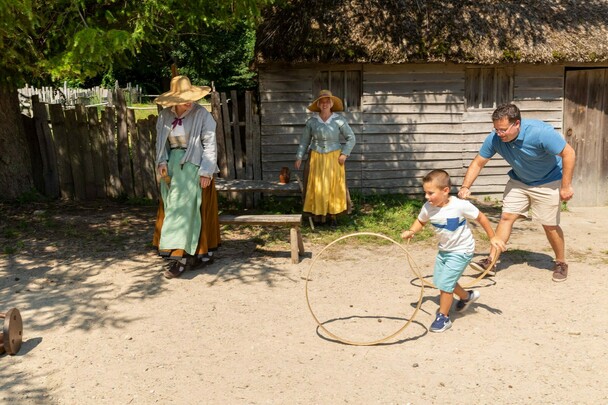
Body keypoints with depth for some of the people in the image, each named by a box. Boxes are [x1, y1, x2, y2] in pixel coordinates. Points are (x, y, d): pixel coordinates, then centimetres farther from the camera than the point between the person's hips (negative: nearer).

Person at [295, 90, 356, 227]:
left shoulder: (339, 120, -6)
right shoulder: (311, 121, -2)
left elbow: (351, 138, -2)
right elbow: (304, 141, 5)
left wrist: (344, 154, -11)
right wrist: (299, 157, 0)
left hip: (334, 158, -1)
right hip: (317, 158, 1)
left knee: (334, 186, 3)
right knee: (318, 186, 0)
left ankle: (333, 216, 13)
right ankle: (321, 214, 11)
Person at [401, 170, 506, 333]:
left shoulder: (460, 205, -27)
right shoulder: (428, 208, -13)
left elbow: (480, 217, -13)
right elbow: (420, 221, 7)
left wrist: (492, 237, -6)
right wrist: (411, 231, -13)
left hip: (461, 251, -7)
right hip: (444, 250, 7)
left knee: (445, 283, -11)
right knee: (440, 281, 18)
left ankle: (443, 317, 9)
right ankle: (467, 296, 45)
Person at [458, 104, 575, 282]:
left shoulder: (540, 132, -34)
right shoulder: (494, 138, -20)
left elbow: (569, 153, -26)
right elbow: (478, 162, -12)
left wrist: (566, 186, -24)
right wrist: (465, 187, -24)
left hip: (547, 182, -4)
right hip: (518, 181, 4)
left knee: (550, 225, 1)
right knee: (506, 217, -5)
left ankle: (561, 263, 22)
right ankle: (491, 260, -2)